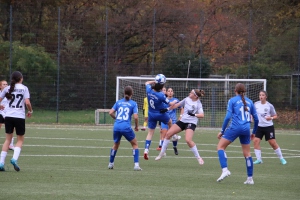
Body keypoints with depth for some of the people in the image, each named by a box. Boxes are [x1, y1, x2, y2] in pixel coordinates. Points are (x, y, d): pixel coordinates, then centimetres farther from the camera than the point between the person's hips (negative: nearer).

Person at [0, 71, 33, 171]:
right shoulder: (24, 88, -2)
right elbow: (27, 103, -12)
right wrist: (30, 111, 6)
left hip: (8, 116, 3)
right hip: (19, 116, -3)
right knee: (20, 140, 10)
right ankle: (14, 159, -13)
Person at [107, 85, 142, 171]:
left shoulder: (118, 102, 10)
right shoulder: (133, 104, 0)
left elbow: (111, 113, 4)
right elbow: (135, 117, -8)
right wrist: (136, 126, 8)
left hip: (116, 126, 3)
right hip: (126, 127, -3)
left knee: (116, 145, 26)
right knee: (135, 144, 12)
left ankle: (111, 164, 32)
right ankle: (136, 165, 0)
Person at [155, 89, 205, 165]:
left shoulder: (198, 104, -9)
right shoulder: (187, 99, 6)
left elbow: (202, 115, -18)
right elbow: (177, 105, 17)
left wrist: (194, 114, -34)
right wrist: (167, 109, 14)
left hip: (191, 122, -6)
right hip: (183, 121, 6)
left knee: (188, 140, -25)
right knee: (168, 134, -1)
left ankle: (198, 157, -10)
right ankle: (162, 153, 12)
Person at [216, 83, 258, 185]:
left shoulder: (232, 100, 2)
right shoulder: (249, 102, 14)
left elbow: (228, 117, -6)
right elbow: (256, 119, 16)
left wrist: (222, 131, 0)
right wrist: (254, 132, 28)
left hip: (235, 127, -5)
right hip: (246, 129, 5)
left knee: (220, 147, 2)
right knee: (247, 153, 12)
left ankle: (225, 170, -18)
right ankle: (250, 178, 12)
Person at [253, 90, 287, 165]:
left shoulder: (269, 106, -6)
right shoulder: (256, 104, 2)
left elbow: (275, 116, 1)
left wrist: (271, 118, -18)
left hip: (268, 126, -3)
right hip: (259, 126, 3)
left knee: (273, 143, -2)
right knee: (256, 141, -12)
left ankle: (281, 158, 12)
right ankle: (259, 159, -2)